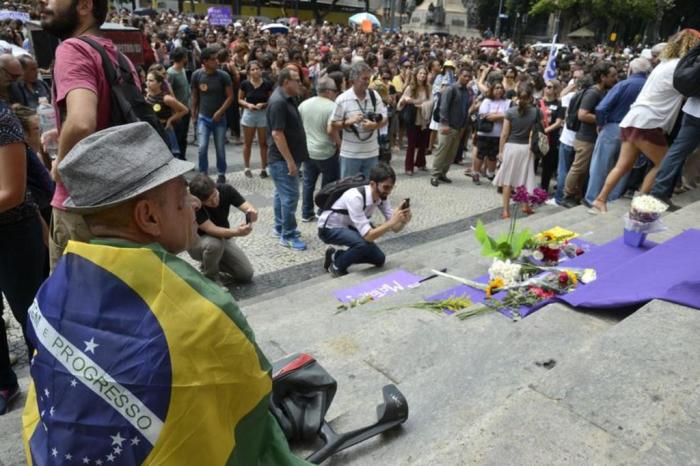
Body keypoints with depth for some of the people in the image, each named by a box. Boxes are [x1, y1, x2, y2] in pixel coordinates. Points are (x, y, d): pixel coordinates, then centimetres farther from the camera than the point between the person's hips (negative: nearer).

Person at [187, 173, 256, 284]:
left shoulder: (226, 190, -21)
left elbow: (249, 208, -25)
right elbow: (211, 229, -41)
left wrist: (252, 213, -51)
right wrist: (237, 232, -58)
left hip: (223, 238, 4)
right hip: (197, 242, -4)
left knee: (246, 274, -8)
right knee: (214, 244, -39)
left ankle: (215, 262, 18)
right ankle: (210, 278, -10)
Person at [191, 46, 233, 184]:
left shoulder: (223, 76, -10)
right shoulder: (196, 75, -5)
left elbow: (230, 96, -8)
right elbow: (195, 95, 7)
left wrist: (219, 112, -15)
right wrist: (194, 113, 9)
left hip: (219, 118, -1)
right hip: (203, 117, 1)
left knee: (220, 148, 6)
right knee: (202, 147, -6)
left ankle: (221, 174, 23)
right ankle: (203, 174, 9)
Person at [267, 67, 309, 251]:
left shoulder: (287, 98, 11)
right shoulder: (278, 102, -20)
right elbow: (277, 133, -25)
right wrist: (290, 160, -24)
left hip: (286, 157, 10)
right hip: (283, 159, -10)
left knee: (282, 193, 17)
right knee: (290, 195, -6)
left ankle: (280, 227, 29)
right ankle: (288, 235, 2)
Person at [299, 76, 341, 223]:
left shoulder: (304, 104, 5)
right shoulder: (331, 106, -15)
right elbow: (331, 130, -23)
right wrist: (339, 143, -8)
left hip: (307, 151, 6)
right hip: (326, 152, -6)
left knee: (308, 183, 14)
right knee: (329, 184, 8)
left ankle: (307, 214, 21)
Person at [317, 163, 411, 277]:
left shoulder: (382, 197, -13)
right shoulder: (355, 197, -36)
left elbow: (395, 228, -9)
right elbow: (368, 236, -38)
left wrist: (404, 221, -31)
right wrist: (393, 221, -42)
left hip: (349, 227, 8)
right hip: (330, 229, -7)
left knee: (379, 259, 1)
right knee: (364, 243, -34)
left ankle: (336, 256, 14)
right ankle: (337, 265, -7)